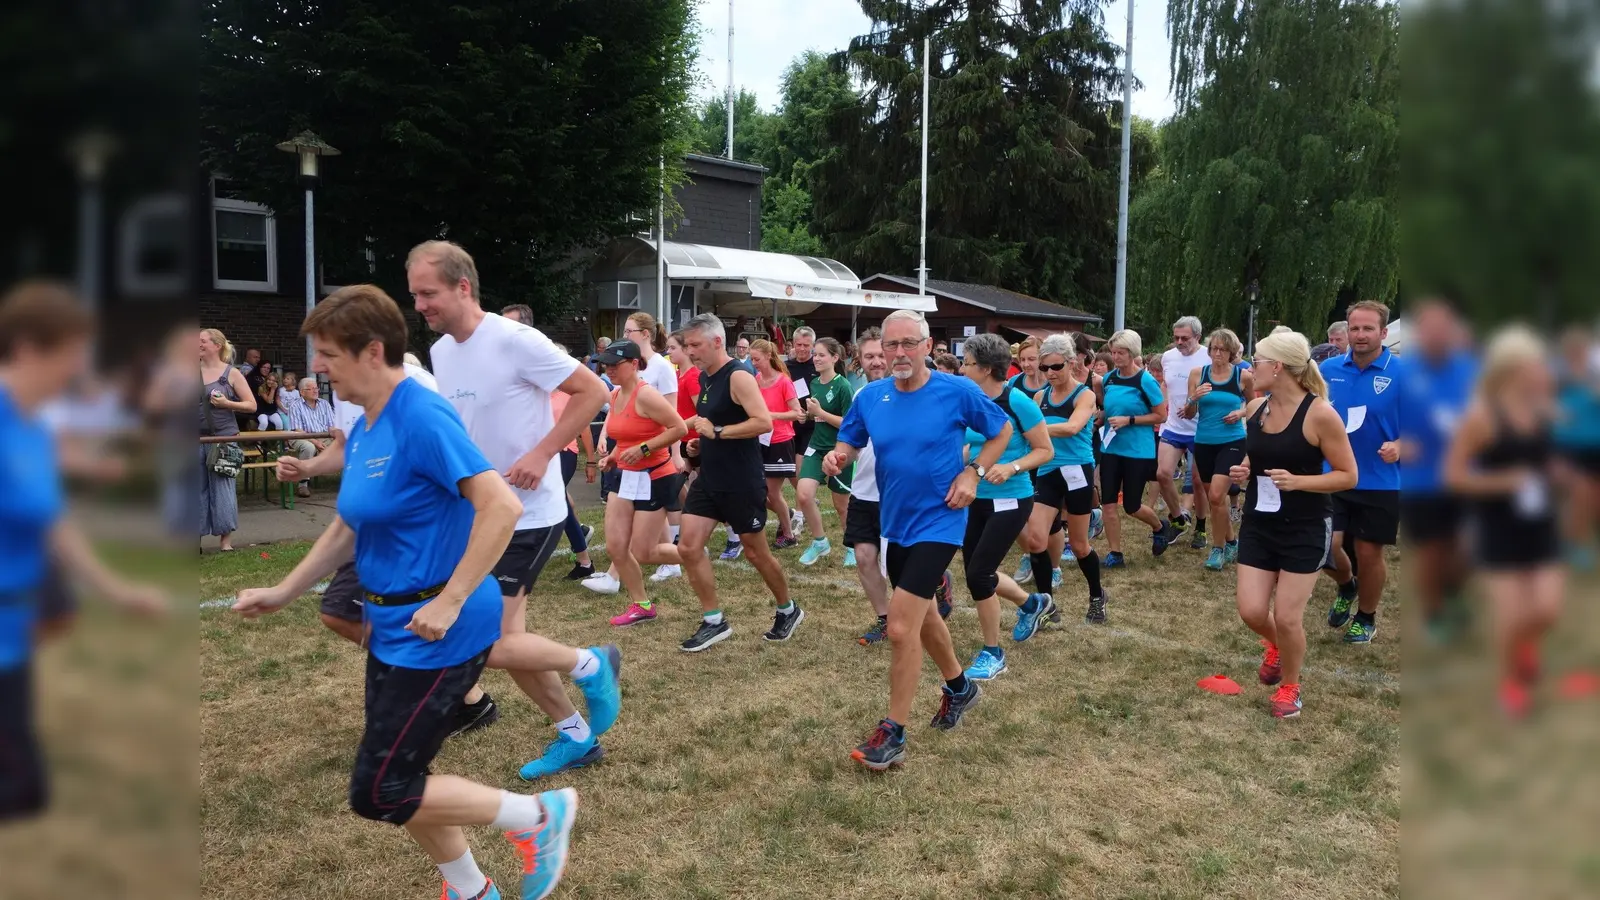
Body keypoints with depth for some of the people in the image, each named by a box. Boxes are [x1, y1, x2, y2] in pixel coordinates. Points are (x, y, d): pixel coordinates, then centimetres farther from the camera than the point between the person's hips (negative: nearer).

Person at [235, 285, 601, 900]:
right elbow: (346, 529, 20)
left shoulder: (422, 417, -20)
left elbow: (502, 507, -29)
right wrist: (281, 594, 18)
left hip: (434, 632, -9)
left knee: (378, 795, -4)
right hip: (393, 627, 9)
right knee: (397, 783, 17)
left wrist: (449, 602, -27)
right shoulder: (362, 429, 8)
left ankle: (540, 816, 9)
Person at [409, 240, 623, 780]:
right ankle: (575, 734, 24)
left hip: (530, 514, -8)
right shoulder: (439, 352, 7)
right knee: (505, 638, 10)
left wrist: (542, 454, -22)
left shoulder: (515, 341, -18)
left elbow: (592, 392, -17)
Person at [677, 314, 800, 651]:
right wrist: (701, 440, 7)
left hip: (740, 482, -8)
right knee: (688, 546, 0)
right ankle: (714, 621, 10)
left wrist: (717, 432, -25)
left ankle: (788, 610, 29)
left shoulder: (738, 376, -17)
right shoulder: (705, 378, 10)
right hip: (709, 479, 8)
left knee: (756, 553, 6)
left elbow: (764, 422, -27)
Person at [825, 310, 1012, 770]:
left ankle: (893, 734, 3)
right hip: (895, 522, 6)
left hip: (937, 523, -6)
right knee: (922, 613, 24)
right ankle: (959, 686, 50)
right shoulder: (871, 396, -4)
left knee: (901, 628, -12)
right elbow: (848, 442, 8)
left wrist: (973, 473, -12)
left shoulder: (957, 391, -14)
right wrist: (836, 457, -15)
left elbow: (1002, 429, 0)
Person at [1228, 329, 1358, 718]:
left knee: (1287, 618, -2)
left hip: (1305, 530, -5)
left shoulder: (1320, 413, -18)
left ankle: (1289, 687, 26)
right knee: (1251, 611, 2)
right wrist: (1242, 472, -4)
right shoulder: (1254, 409, 0)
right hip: (1258, 525, 5)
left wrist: (1297, 481, -26)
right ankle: (1276, 647, 38)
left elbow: (1348, 475, -13)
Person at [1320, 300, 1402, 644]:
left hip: (1380, 483, -2)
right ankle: (1347, 587, 34)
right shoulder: (1328, 369, 0)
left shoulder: (1401, 374, -10)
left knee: (1369, 553, 8)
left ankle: (1366, 618, 31)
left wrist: (1397, 446, -24)